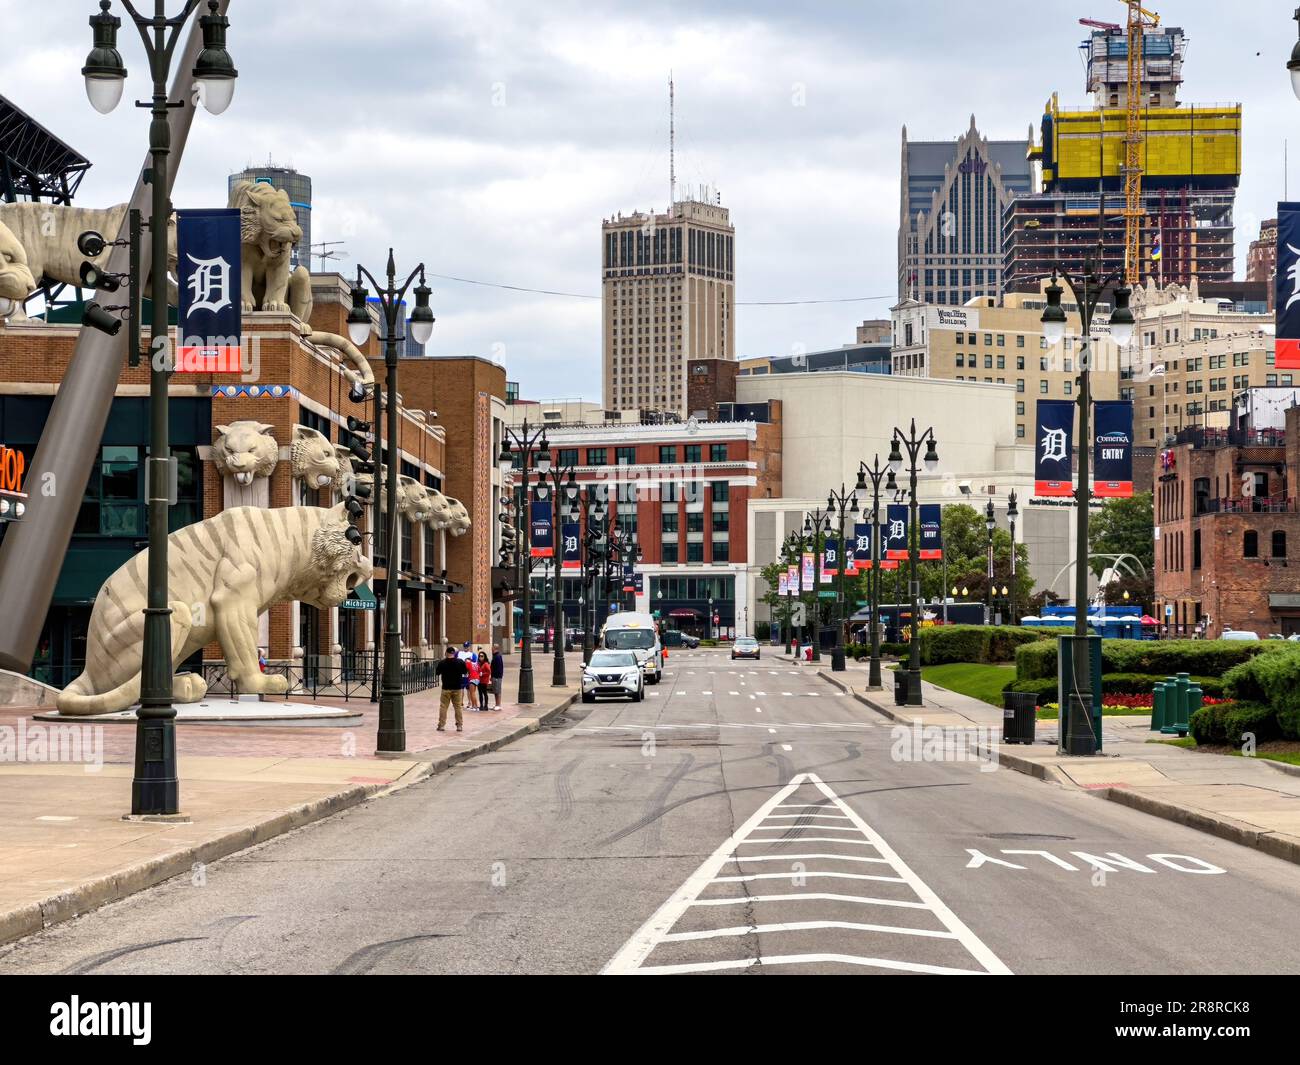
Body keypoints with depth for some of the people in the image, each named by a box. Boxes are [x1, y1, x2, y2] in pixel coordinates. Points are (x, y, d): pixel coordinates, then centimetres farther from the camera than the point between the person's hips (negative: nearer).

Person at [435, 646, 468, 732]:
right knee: (458, 707, 8)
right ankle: (459, 726, 8)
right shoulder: (460, 662, -5)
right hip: (458, 688, 1)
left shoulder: (442, 663, -8)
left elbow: (436, 674, 1)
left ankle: (441, 725, 6)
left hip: (446, 688, -1)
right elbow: (465, 673, 8)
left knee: (443, 707, 6)